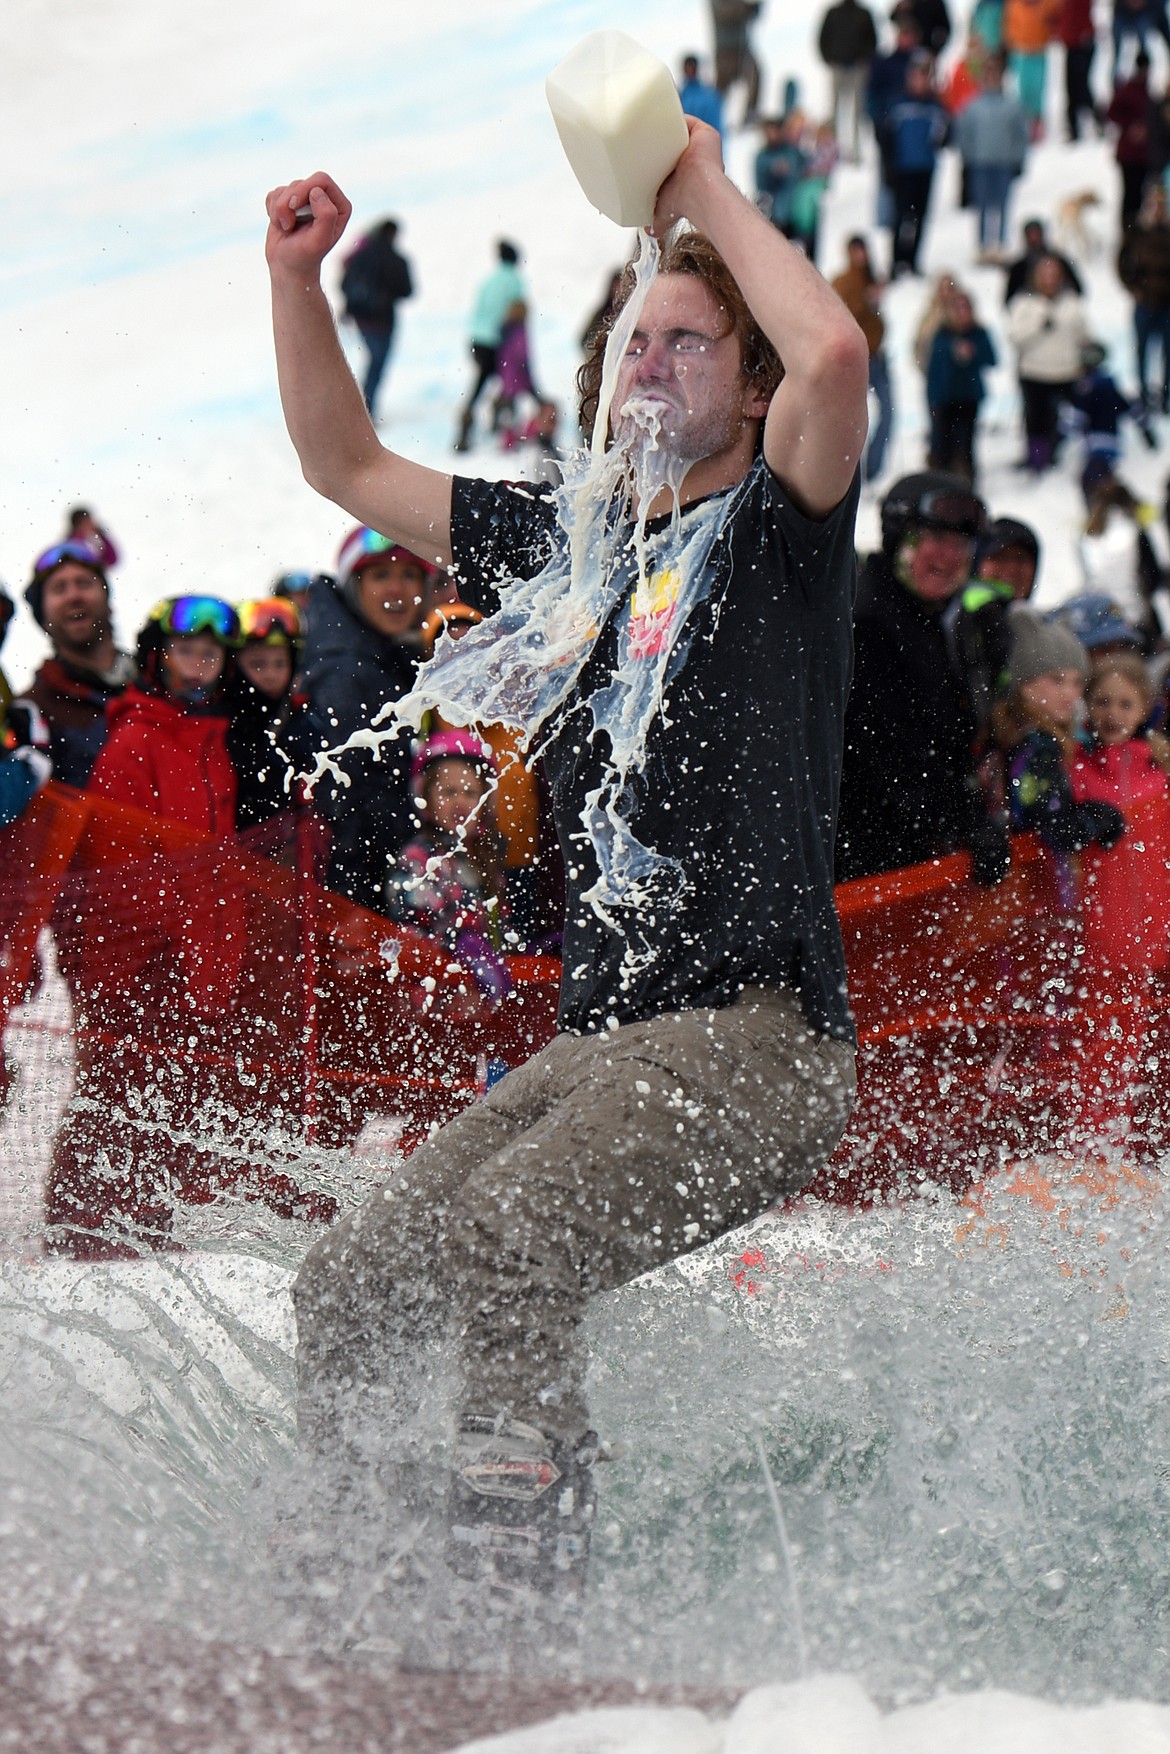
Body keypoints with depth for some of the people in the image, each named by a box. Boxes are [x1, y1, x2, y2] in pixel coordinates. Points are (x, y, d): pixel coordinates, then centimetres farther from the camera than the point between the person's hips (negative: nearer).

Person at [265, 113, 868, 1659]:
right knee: (353, 1285, -5)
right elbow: (348, 467, 27)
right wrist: (297, 278, 15)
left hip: (758, 1038, -7)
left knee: (502, 1235, -29)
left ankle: (530, 1619, -24)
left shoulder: (779, 526, 0)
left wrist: (711, 197, -9)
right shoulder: (572, 550, 18)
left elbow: (836, 353, -23)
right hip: (595, 1045, 7)